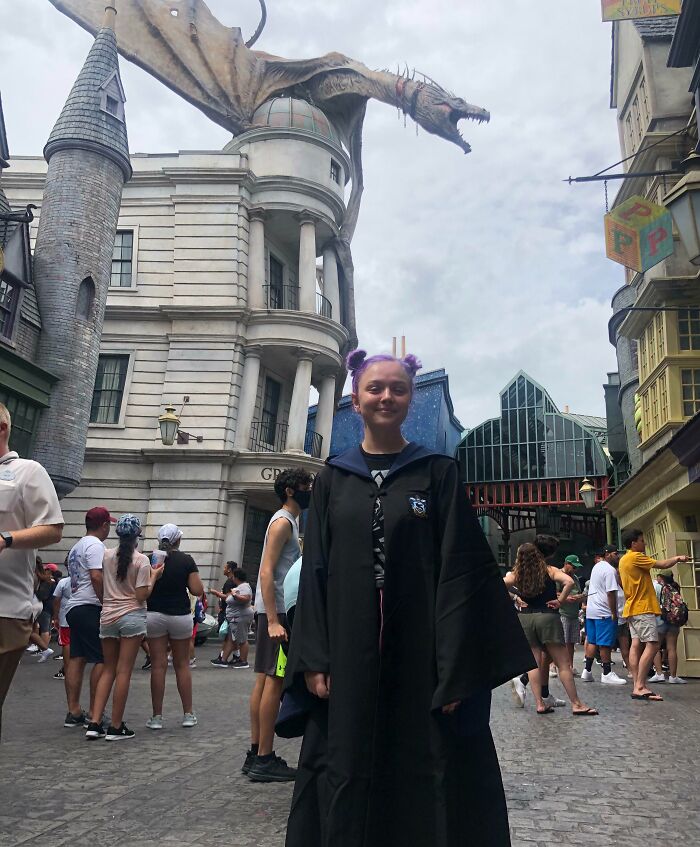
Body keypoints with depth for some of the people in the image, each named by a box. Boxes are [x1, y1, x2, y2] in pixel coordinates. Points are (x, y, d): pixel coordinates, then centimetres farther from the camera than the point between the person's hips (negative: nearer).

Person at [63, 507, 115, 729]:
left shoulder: (76, 547, 21)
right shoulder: (96, 545, -10)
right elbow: (96, 577, -21)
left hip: (73, 607, 10)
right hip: (90, 608, -10)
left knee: (77, 659, 8)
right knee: (102, 660, -5)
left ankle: (73, 712, 10)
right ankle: (94, 713, -5)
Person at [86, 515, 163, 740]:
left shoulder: (106, 556, 3)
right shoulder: (141, 560, -8)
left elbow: (100, 585, 6)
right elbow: (142, 595, -11)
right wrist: (154, 576, 1)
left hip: (107, 617, 4)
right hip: (132, 617, -4)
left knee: (108, 669, 13)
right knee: (123, 671, 0)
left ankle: (95, 723, 8)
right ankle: (116, 726, 5)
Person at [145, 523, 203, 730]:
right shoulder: (186, 560, -6)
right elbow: (198, 590, -9)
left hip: (154, 615, 1)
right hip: (180, 616, 0)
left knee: (158, 665, 3)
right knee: (182, 665, 10)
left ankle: (157, 716, 7)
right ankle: (188, 714, 16)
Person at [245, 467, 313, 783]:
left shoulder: (289, 522, 20)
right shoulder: (283, 522, -10)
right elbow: (267, 572, -18)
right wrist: (273, 620, -24)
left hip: (276, 611, 10)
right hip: (276, 611, -10)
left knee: (265, 680, 11)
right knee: (274, 681, -7)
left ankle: (256, 754, 18)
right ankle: (264, 759, -2)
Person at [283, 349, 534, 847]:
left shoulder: (438, 473, 1)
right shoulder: (333, 479, 7)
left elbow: (460, 571, -5)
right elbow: (315, 571, 5)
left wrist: (456, 668, -12)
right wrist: (314, 659, -4)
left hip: (421, 654, -1)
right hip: (350, 656, 2)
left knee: (428, 777, 6)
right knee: (349, 777, 9)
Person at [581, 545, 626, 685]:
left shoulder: (597, 566, 15)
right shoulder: (610, 570, -15)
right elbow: (611, 593, -19)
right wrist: (614, 613, -15)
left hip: (591, 610, 9)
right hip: (604, 612, -9)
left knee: (592, 641, 11)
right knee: (605, 644, -3)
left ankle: (587, 671, 13)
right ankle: (607, 674, 1)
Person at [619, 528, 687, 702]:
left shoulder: (624, 560, 17)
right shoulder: (635, 557, -13)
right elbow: (662, 565, -11)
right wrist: (677, 558, 7)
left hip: (633, 608, 10)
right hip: (643, 608, -10)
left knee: (637, 645, 5)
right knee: (652, 645, -13)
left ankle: (638, 686, 1)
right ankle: (640, 687, -17)